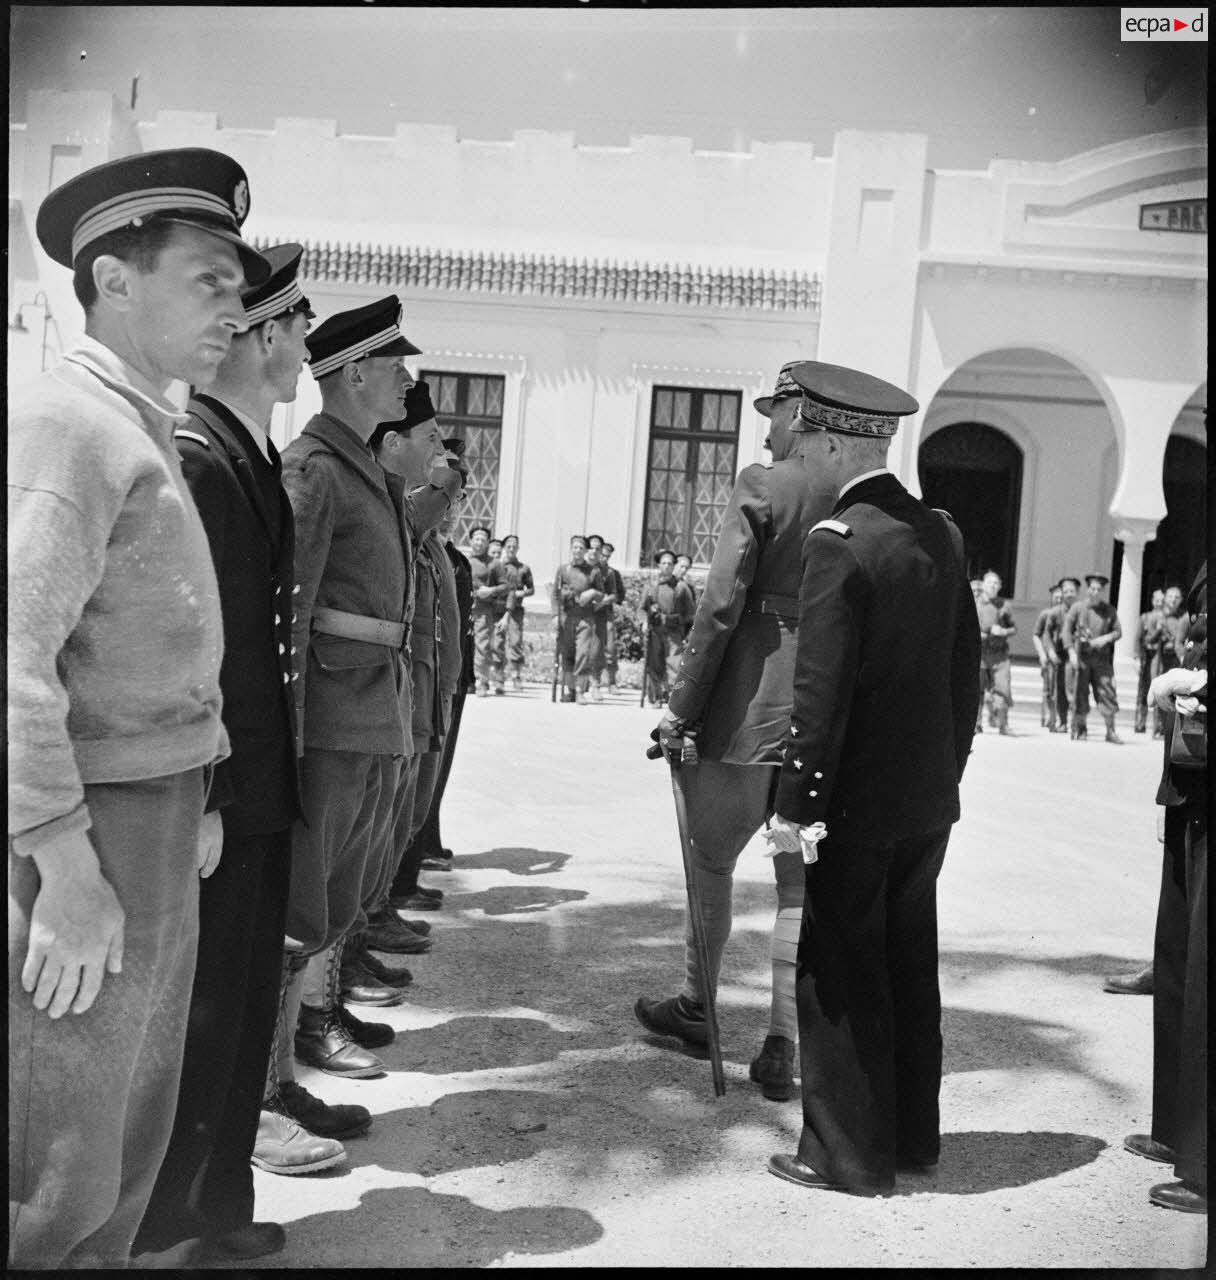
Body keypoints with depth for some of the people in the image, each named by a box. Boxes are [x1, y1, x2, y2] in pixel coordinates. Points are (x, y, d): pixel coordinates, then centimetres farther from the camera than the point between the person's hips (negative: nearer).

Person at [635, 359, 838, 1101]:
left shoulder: (762, 487, -9)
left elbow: (721, 605, -13)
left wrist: (682, 705, -6)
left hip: (751, 708, -4)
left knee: (712, 859, 15)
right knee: (803, 880, 10)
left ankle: (696, 1007, 31)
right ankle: (783, 1047, 12)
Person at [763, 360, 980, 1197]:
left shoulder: (838, 540, -16)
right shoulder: (942, 532, 6)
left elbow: (821, 688, -19)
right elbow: (966, 667, 10)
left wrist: (797, 804, -14)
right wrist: (949, 766, 18)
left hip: (858, 799, -7)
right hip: (931, 797, 8)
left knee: (841, 973, 5)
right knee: (910, 963, 18)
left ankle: (850, 1155, 16)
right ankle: (914, 1136, 31)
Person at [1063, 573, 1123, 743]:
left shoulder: (1109, 611, 7)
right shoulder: (1077, 608, 1)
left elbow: (1118, 631, 11)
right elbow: (1067, 630, -2)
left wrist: (1106, 638, -11)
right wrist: (1072, 652, -12)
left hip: (1102, 657, 1)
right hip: (1082, 657, -1)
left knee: (1107, 693, -3)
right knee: (1080, 692, 2)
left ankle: (1110, 731, 4)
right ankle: (1078, 728, 15)